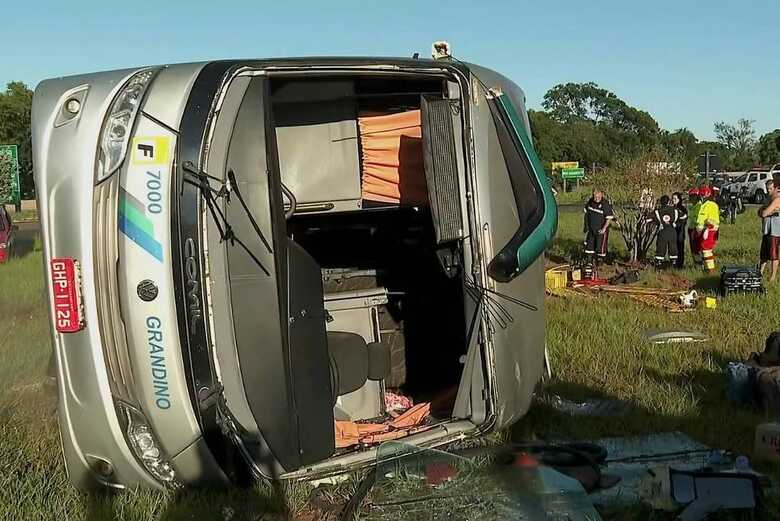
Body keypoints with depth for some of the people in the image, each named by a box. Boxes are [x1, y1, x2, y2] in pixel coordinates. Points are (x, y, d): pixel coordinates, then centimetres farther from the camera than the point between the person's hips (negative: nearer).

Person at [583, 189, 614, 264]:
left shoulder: (606, 204, -20)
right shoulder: (590, 202, -1)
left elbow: (609, 218, -17)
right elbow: (586, 213, 14)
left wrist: (604, 228, -25)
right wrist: (586, 225, 14)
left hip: (601, 230, -6)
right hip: (591, 229, 6)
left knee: (600, 246, -1)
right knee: (589, 244, 12)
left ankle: (600, 261, 12)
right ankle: (589, 260, 24)